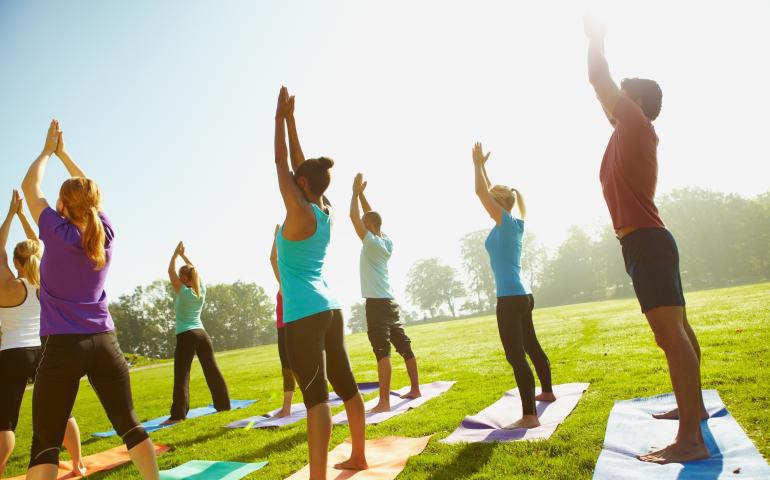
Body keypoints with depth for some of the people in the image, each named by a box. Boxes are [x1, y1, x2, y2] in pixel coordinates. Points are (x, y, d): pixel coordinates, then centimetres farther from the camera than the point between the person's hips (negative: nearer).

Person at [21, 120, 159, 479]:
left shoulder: (58, 233, -6)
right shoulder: (106, 233, 3)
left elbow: (30, 186, 8)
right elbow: (89, 192, 21)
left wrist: (48, 150, 21)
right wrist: (63, 153, 29)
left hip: (63, 346, -3)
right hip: (105, 342, 4)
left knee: (45, 442, 2)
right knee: (129, 423, 10)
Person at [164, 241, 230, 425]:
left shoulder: (182, 292, -7)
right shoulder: (202, 291, 7)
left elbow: (171, 271, 1)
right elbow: (195, 271, 22)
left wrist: (176, 253, 10)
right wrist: (184, 255, 25)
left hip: (186, 337, -6)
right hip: (202, 334, 6)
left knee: (181, 376, -5)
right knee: (213, 371, 11)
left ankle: (178, 415, -7)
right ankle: (224, 405, 18)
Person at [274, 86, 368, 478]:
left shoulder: (300, 213, -10)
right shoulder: (325, 212, 9)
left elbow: (281, 163, -2)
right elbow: (300, 164, 17)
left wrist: (281, 117, 8)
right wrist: (290, 119, 22)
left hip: (304, 315, -9)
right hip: (329, 309, 9)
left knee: (316, 395, -12)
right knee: (345, 384, 16)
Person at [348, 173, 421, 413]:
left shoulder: (372, 242, -11)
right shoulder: (386, 241, 10)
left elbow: (354, 216, -13)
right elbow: (371, 216, 20)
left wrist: (356, 191, -2)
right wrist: (361, 193, 18)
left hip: (376, 303, -9)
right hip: (389, 301, 9)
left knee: (382, 351, -12)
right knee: (404, 346, 13)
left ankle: (384, 401, -12)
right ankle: (415, 389, 23)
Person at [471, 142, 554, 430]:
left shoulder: (506, 221, -10)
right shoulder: (514, 224, 13)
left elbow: (481, 192, -11)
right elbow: (490, 192, 23)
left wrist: (478, 164, 2)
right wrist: (482, 166, 27)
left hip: (510, 297, -10)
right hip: (522, 295, 10)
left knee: (516, 356, -11)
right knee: (531, 347, 23)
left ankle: (529, 416, -11)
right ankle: (547, 392, 41)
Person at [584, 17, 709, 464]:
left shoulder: (637, 125, -5)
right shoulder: (631, 132, 18)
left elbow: (600, 80, -3)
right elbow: (604, 91, 31)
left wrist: (596, 37, 13)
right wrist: (597, 41, 38)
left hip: (646, 243, -11)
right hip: (650, 242, 11)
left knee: (671, 335, -15)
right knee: (678, 330, 18)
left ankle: (691, 439, -15)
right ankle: (694, 407, 32)